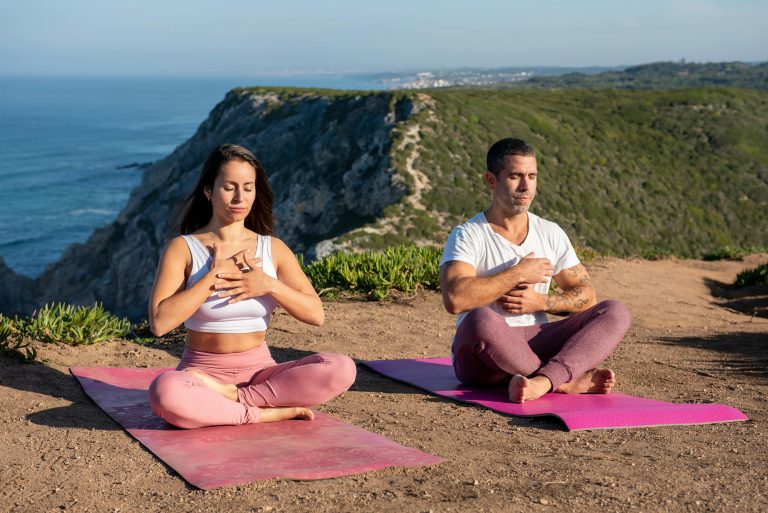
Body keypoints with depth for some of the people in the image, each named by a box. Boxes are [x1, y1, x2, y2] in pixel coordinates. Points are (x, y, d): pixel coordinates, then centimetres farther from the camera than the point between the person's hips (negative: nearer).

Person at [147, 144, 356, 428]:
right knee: (164, 392, -39)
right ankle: (269, 413, -23)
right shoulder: (183, 248, -3)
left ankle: (232, 398, -20)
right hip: (202, 371, -3)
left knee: (341, 369, -23)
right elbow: (159, 322, -16)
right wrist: (215, 275, -16)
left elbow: (316, 314, 1)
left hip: (259, 371, 3)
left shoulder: (273, 249, 6)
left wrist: (270, 285, -14)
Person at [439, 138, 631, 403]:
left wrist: (542, 302, -7)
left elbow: (585, 295, 13)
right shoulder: (468, 235, -7)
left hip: (536, 345, 5)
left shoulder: (551, 234, 11)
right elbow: (454, 298, -25)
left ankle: (543, 380, -38)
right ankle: (568, 380, -23)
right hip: (480, 355, -5)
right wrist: (518, 274, -17)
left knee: (615, 312, -13)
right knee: (480, 320, -40)